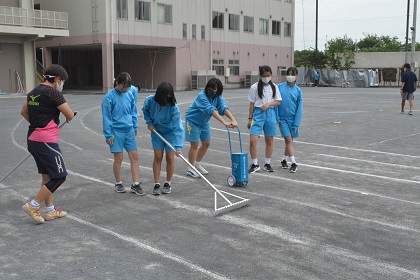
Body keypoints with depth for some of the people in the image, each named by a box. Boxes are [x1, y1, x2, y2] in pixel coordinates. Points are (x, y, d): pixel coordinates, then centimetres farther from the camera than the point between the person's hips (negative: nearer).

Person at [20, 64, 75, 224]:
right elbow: (70, 115, -9)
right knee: (59, 176, -2)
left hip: (33, 139, 9)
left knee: (47, 175, 16)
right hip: (46, 141, -9)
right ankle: (33, 206, 0)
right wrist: (68, 118, 13)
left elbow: (24, 112, 25)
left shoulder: (33, 92, 13)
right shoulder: (52, 92, -13)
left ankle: (50, 211, 24)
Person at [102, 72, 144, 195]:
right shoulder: (109, 97, -11)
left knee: (134, 156, 1)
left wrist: (135, 127, 15)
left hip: (129, 131, 4)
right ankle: (118, 184, 22)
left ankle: (135, 184, 10)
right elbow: (106, 117, -8)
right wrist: (108, 135, -8)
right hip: (116, 131, -4)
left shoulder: (129, 94, 2)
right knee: (118, 158, 3)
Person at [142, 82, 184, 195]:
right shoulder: (150, 100, -21)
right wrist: (149, 123, -7)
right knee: (157, 157, 1)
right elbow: (145, 110, 5)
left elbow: (177, 127, -31)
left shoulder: (173, 107, -30)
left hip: (171, 132, -2)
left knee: (170, 157, -1)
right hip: (157, 131, 3)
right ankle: (157, 184, 9)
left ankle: (168, 184, 17)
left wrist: (178, 147, -34)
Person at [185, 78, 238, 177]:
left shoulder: (218, 96, -12)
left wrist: (233, 119, -45)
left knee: (206, 143, 11)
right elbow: (211, 110, -43)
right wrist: (224, 122, -53)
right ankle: (191, 168, 8)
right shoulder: (202, 96, -32)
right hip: (192, 120, -7)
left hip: (204, 122, 7)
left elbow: (223, 107, -27)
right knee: (195, 144, -6)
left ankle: (197, 164, 29)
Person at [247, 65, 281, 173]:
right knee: (252, 140, -12)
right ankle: (255, 164, 2)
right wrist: (250, 118, 0)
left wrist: (268, 104, -12)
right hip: (258, 113, -3)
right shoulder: (255, 87, -1)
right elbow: (252, 104, 1)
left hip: (270, 113, 3)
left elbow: (278, 101, 8)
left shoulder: (274, 87, 7)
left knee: (269, 141, 8)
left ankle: (268, 164, 23)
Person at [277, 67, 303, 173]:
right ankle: (293, 163, -6)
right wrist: (277, 117, -6)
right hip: (282, 118, -2)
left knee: (289, 141, 11)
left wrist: (296, 124, -7)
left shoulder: (298, 90, 1)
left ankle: (284, 160, 29)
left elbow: (299, 108, -1)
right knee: (288, 140, -8)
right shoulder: (280, 87, -2)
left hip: (293, 118, 2)